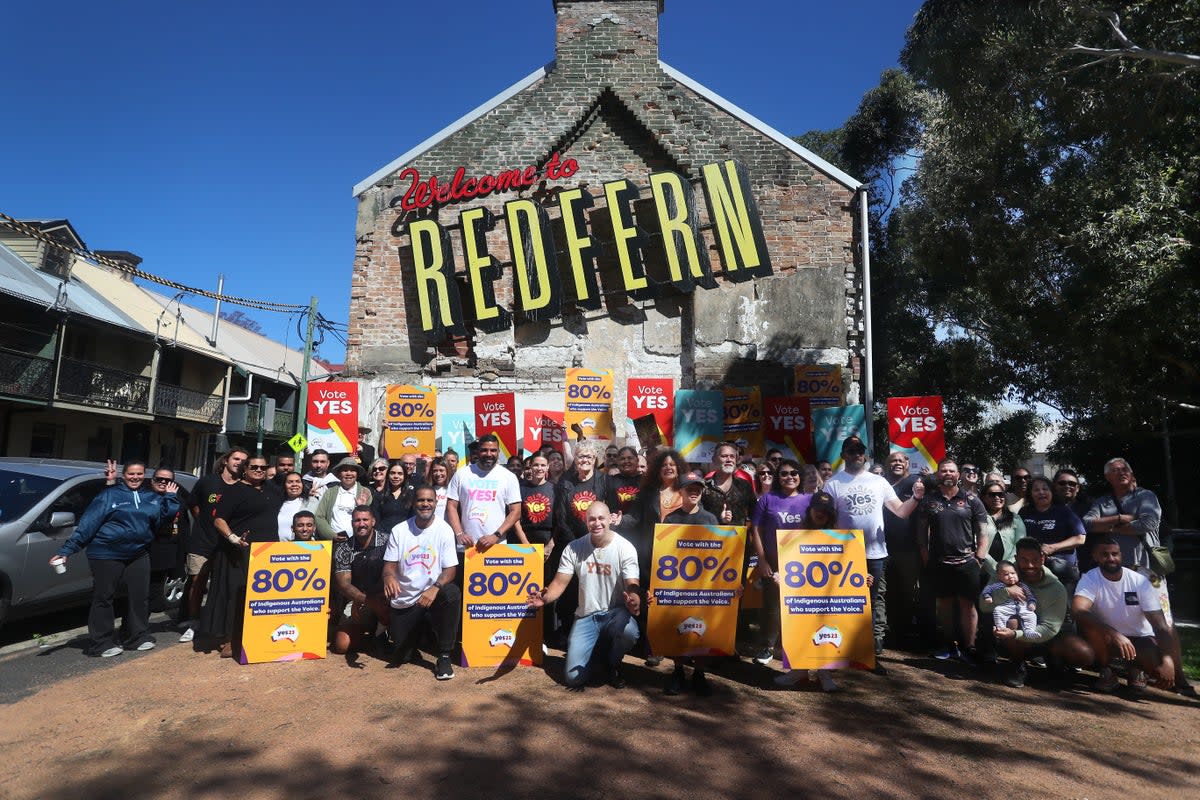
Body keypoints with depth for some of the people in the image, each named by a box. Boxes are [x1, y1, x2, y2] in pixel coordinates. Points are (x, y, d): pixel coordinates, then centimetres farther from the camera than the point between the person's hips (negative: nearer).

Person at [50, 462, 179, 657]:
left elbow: (164, 516, 4)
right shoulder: (109, 494, -4)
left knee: (140, 596, 8)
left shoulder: (152, 497, 10)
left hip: (139, 554, 4)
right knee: (103, 598, 4)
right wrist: (67, 549, -12)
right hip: (107, 554, -4)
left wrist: (170, 496, -3)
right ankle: (102, 642, 14)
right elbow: (89, 522, -8)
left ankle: (138, 637, 21)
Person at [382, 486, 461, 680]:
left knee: (452, 593, -35)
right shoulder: (399, 530, -2)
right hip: (403, 601, 2)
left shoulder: (444, 530, -7)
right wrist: (389, 577, -28)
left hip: (432, 594, -2)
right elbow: (389, 564, -3)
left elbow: (450, 569, -10)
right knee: (401, 655, 2)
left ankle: (444, 656, -20)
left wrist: (435, 588, -30)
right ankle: (416, 630, 39)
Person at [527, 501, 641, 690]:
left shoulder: (625, 547, -11)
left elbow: (632, 586, -17)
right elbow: (560, 582, -5)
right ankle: (597, 651, 26)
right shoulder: (574, 548, -4)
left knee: (629, 631, -38)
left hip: (615, 612, -1)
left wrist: (634, 601, -42)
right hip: (586, 616, 2)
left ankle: (613, 664, 0)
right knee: (573, 678, -11)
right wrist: (546, 598, -28)